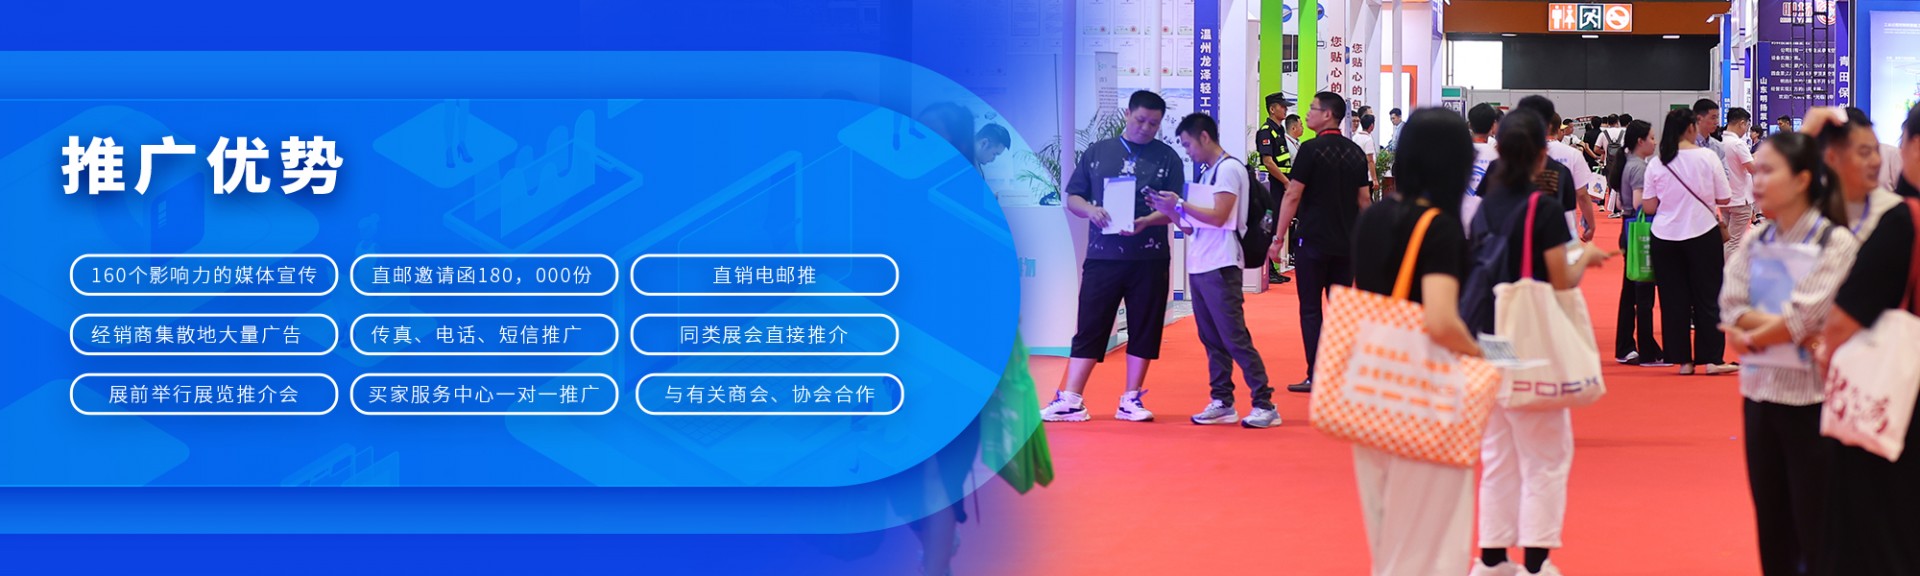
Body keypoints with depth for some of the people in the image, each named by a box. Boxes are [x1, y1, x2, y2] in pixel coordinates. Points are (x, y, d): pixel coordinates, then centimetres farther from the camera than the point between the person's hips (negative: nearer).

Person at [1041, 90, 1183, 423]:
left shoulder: (1167, 158, 6)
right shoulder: (1097, 153, 10)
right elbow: (1073, 197, 10)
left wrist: (1147, 221, -18)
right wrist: (1090, 210, -12)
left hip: (1149, 259, 0)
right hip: (1102, 256, 0)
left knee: (1144, 330, 4)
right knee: (1089, 327, -1)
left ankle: (1131, 399, 13)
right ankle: (1070, 400, 0)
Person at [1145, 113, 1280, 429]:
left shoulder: (1229, 169, -9)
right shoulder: (1205, 172, 17)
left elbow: (1218, 216, -18)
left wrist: (1180, 204, -14)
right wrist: (1170, 211, 4)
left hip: (1220, 268, -9)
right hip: (1198, 267, 9)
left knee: (1235, 338, -9)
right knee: (1211, 340, 10)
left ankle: (1264, 404, -7)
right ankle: (1222, 402, 15)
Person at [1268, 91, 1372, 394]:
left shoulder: (1311, 150, -10)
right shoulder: (1355, 152, 8)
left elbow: (1292, 196, -11)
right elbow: (1364, 200, 11)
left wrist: (1278, 239, -7)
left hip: (1313, 241, -6)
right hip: (1346, 244, 6)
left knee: (1310, 309, 0)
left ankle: (1316, 377, -3)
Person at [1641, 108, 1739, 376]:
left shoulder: (1656, 164, -3)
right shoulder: (1707, 157, -8)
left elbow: (1648, 207, -1)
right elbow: (1724, 199, -4)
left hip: (1666, 238, 2)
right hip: (1703, 234, -2)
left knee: (1674, 300, 8)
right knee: (1708, 297, 6)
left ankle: (1683, 360, 9)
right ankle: (1712, 359, 4)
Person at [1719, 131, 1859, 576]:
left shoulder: (1836, 244, -10)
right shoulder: (1754, 243, 7)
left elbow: (1805, 317, -18)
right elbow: (1731, 308, -4)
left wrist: (1752, 334, -6)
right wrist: (1786, 329, -17)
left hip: (1811, 395, -6)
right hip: (1761, 390, 6)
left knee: (1814, 526, -2)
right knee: (1771, 520, 12)